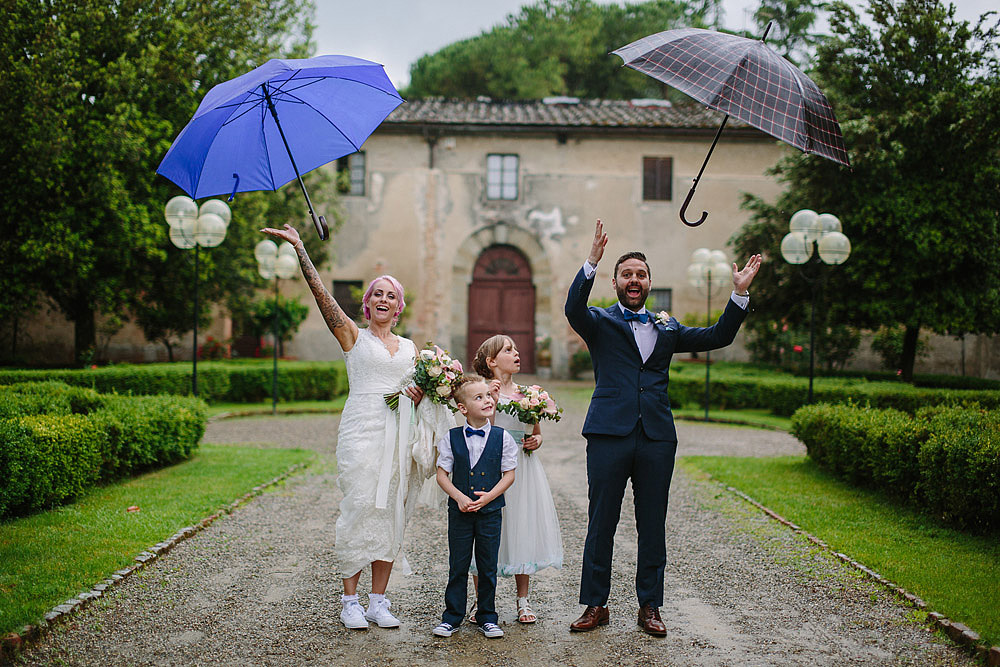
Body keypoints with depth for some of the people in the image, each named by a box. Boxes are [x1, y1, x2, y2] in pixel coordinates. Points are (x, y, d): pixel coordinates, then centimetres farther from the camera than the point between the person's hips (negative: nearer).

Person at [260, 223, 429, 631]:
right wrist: (298, 246, -10)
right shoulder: (352, 335, 7)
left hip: (398, 433, 4)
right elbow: (321, 292, -3)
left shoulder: (409, 347, 18)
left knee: (391, 514, 2)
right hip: (361, 431, -4)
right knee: (359, 510, -7)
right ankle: (350, 600, 2)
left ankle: (378, 601, 9)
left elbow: (422, 389, 22)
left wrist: (420, 395, -1)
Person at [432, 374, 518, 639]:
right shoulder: (452, 438, -1)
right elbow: (442, 474, 0)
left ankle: (487, 617, 19)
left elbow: (509, 475, -1)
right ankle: (452, 616, 17)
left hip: (491, 511, 0)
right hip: (459, 510, 0)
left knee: (488, 566, 7)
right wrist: (459, 497, -14)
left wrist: (488, 496, -13)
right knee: (458, 565, 6)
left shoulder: (502, 438, -1)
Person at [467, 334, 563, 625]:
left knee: (523, 530, 7)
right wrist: (491, 402, -21)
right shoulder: (486, 391, -5)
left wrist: (535, 442, -1)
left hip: (524, 468, 5)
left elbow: (537, 433, 21)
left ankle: (523, 600, 19)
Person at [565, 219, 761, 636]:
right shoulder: (600, 323, 7)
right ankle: (595, 605, 13)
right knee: (600, 524, 2)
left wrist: (740, 293, 2)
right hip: (610, 435, -3)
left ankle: (650, 606, 19)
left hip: (657, 438, 3)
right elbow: (573, 309, -14)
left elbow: (718, 337, 14)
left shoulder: (666, 328, 18)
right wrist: (591, 262, -28)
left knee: (653, 526, 8)